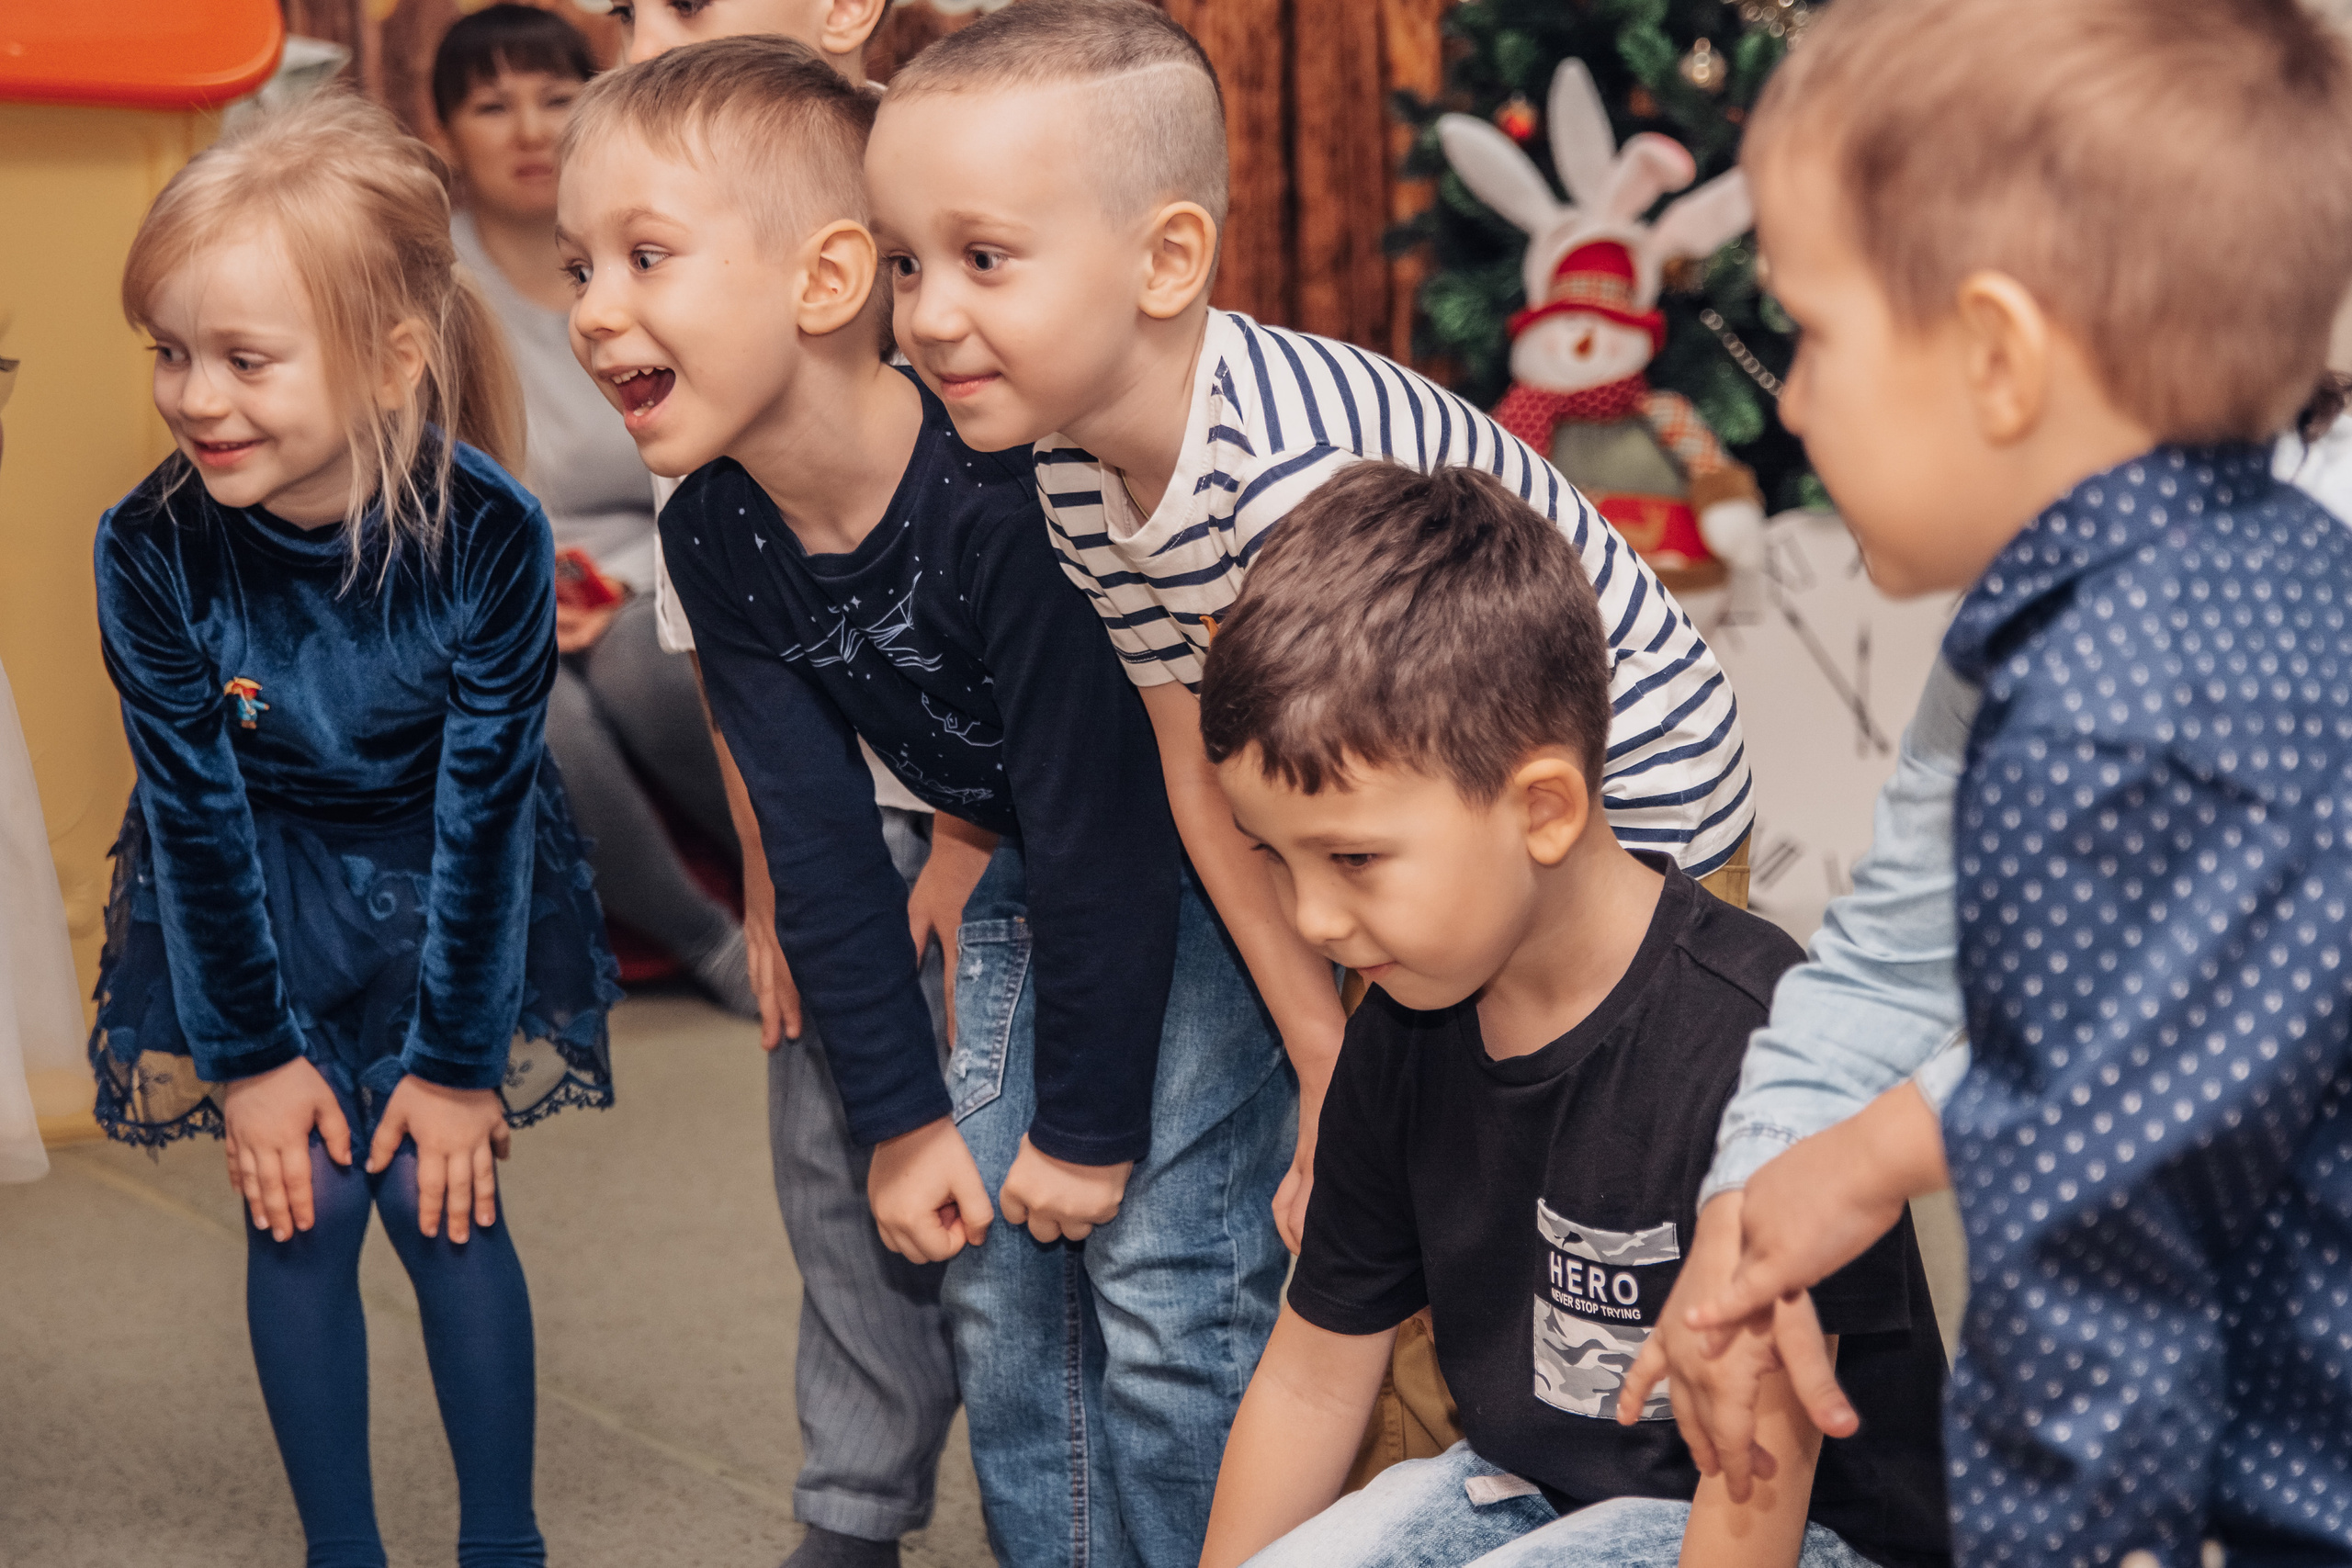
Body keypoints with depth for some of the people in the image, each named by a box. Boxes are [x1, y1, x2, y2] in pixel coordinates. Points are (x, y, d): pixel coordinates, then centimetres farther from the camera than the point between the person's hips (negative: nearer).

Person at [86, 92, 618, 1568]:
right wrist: (251, 1052, -8)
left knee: (446, 1198, -1)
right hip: (253, 892, 1)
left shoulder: (492, 536, -29)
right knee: (302, 1211, -1)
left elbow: (482, 804, -19)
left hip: (445, 889, -1)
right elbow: (198, 809, -15)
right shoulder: (154, 548, -26)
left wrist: (458, 1057, -12)